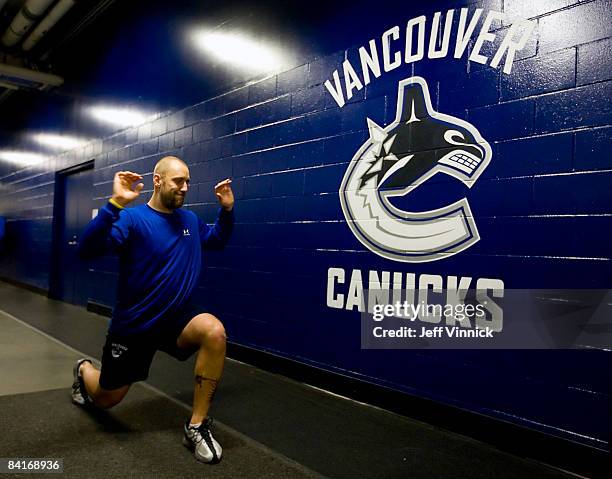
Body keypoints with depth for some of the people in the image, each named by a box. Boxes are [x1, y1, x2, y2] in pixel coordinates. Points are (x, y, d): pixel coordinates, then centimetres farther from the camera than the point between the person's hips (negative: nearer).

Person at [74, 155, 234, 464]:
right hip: (134, 325, -3)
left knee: (214, 332, -30)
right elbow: (86, 250, -29)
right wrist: (115, 204, -39)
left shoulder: (190, 220, 2)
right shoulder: (132, 218, -16)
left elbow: (217, 240, 21)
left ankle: (196, 426, -17)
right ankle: (84, 370, 52)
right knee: (106, 399, 14)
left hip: (178, 318, 3)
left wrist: (227, 209, 4)